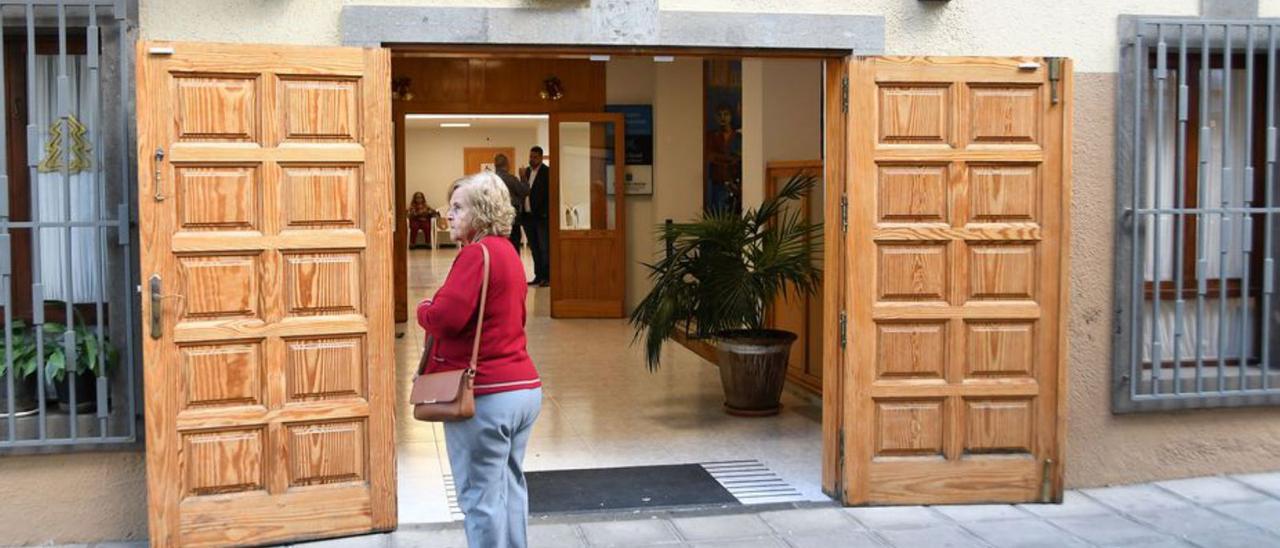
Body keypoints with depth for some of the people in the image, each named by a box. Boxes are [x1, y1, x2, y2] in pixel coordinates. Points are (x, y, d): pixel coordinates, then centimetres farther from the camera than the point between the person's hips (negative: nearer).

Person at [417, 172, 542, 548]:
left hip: (486, 394, -10)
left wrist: (423, 310, -2)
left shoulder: (477, 253, -14)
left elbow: (445, 317, -24)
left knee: (480, 497, -1)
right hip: (524, 386, 10)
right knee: (510, 486, 17)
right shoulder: (508, 252, 16)